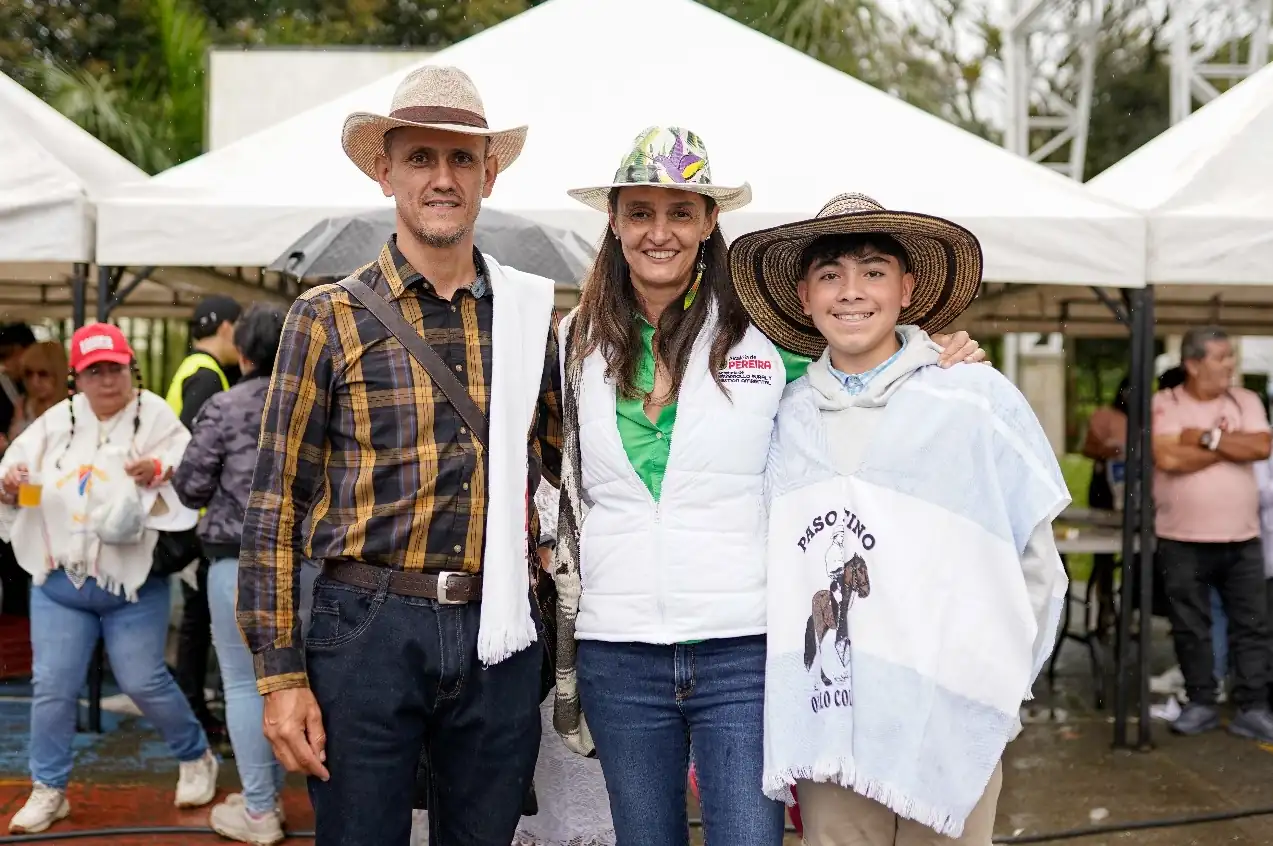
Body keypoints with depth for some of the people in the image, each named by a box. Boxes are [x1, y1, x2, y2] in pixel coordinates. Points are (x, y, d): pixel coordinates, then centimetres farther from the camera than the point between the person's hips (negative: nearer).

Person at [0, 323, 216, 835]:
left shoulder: (155, 417, -8)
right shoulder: (56, 422, 3)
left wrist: (160, 470, -37)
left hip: (133, 581, -3)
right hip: (59, 582, 4)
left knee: (143, 682, 1)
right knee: (52, 686, 4)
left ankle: (196, 759, 25)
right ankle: (48, 790, 19)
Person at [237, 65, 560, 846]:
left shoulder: (529, 311, 7)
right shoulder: (330, 316, -1)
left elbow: (566, 465, 17)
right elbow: (275, 504, -2)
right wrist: (280, 673, -7)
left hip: (498, 634, 3)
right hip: (367, 627, -2)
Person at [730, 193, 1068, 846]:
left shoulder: (979, 402, -3)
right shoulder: (787, 417, 6)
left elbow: (1034, 567, 1)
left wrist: (992, 688, 0)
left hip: (946, 729, -2)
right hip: (823, 729, 2)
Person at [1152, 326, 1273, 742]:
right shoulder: (1163, 404, -5)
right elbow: (1168, 459, -19)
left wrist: (1206, 437, -14)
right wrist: (1230, 444, -11)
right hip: (1182, 540, -2)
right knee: (1191, 628, 7)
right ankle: (1201, 704, 19)